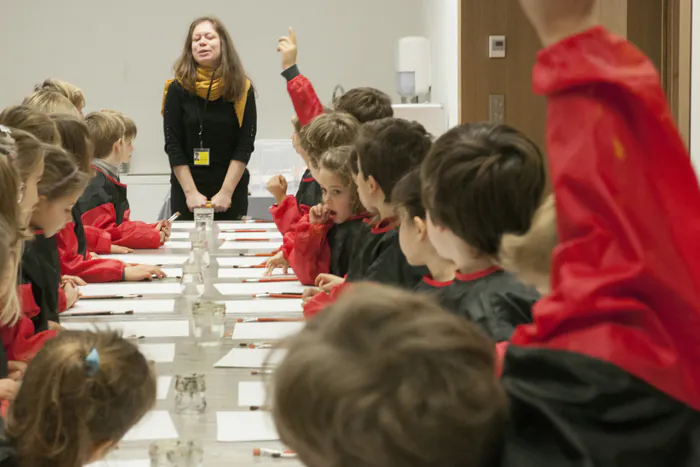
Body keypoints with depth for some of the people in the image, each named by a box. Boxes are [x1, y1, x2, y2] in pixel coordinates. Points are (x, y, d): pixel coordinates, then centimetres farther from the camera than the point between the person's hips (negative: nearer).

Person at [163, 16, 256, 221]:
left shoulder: (242, 89, -3)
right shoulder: (177, 89, -3)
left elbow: (245, 145, -6)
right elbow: (173, 146, -4)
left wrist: (226, 192, -13)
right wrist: (191, 193, -12)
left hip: (232, 189, 0)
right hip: (186, 189, 0)